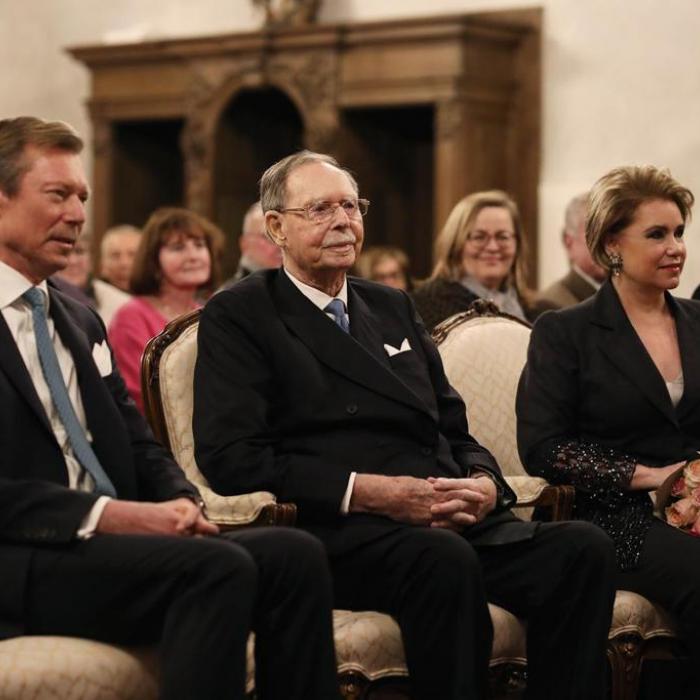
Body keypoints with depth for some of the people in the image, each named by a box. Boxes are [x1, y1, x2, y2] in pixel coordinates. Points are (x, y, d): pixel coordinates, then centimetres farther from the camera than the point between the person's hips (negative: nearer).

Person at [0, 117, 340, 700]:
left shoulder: (81, 322, 21)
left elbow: (139, 447, 19)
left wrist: (180, 504, -3)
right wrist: (111, 514, -21)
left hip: (109, 540, 7)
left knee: (294, 554, -16)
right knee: (217, 567, -30)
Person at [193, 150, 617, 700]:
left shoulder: (392, 307, 26)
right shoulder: (238, 316, 6)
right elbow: (227, 456, -7)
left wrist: (484, 483, -1)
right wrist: (370, 492, -15)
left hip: (449, 519, 6)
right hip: (336, 531, -6)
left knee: (585, 547, -22)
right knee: (445, 559, -38)